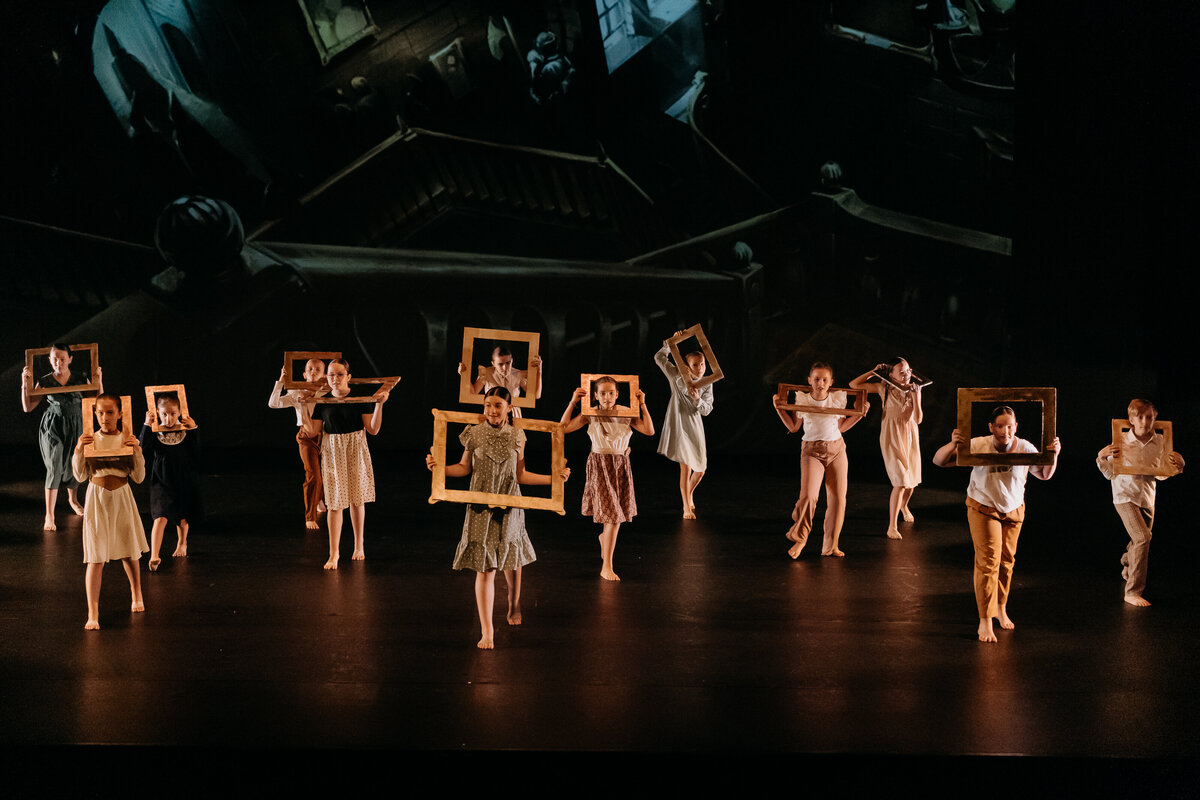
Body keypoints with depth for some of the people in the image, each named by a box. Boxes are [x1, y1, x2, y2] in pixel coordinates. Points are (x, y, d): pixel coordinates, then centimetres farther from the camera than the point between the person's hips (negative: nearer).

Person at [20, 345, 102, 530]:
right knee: (55, 467, -11)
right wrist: (26, 384, -12)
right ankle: (49, 516, -8)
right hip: (52, 427, -2)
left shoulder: (81, 379, -2)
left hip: (75, 426, 2)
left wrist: (99, 381, -10)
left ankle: (73, 499, 44)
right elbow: (27, 408, -4)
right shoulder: (45, 381, -4)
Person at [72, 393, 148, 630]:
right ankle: (93, 615, -5)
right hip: (97, 498, -1)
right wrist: (78, 451, -15)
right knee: (95, 558, -7)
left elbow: (139, 477, -5)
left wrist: (137, 450, -16)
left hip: (122, 498, 1)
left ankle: (136, 595, 41)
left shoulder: (127, 439, -2)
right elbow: (80, 476, -3)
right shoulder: (90, 440, -2)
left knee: (129, 554, 14)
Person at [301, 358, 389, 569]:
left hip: (355, 451, -1)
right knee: (335, 502, -2)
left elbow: (373, 429, -7)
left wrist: (379, 404, -17)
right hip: (332, 453, 1)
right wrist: (303, 405, -4)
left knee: (357, 499, 9)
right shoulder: (323, 402, 0)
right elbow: (312, 433, 1)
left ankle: (358, 546, 26)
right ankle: (334, 553, 2)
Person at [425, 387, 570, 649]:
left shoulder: (516, 437, 1)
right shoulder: (474, 434, -3)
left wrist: (554, 478, 5)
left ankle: (514, 607, 45)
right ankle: (486, 631, -1)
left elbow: (520, 475, 8)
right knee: (485, 567, -5)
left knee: (511, 561, 15)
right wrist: (439, 467, -9)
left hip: (509, 508, 2)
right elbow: (465, 468, 5)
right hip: (481, 508, -2)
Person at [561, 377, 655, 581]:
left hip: (621, 465, 3)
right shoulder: (590, 415, -6)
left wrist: (643, 405, -13)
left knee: (618, 514, 14)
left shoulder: (626, 413, -3)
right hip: (599, 465, -3)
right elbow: (563, 428, -10)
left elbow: (649, 431, -10)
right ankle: (606, 567, -9)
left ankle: (605, 537, 50)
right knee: (613, 516, -12)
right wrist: (573, 402, -13)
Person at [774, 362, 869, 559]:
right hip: (812, 451, -3)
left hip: (837, 450, 3)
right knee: (808, 496, -20)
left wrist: (861, 414, 3)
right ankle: (799, 539, 0)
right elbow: (793, 427, 7)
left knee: (837, 499, 0)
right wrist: (779, 409, -3)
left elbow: (841, 427, 11)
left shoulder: (838, 398, 1)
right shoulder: (802, 399, -3)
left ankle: (831, 546, 13)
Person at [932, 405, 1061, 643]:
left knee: (1006, 561, 14)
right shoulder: (978, 446, -23)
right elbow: (939, 461, -23)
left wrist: (1053, 455, -18)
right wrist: (953, 445, -42)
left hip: (1013, 510, 3)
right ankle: (985, 621, -2)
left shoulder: (1025, 448, -15)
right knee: (988, 561, -9)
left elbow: (1045, 475, 1)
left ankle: (1001, 609, 35)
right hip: (982, 509, -3)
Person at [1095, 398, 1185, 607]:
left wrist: (1177, 466, -9)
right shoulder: (1121, 441, -11)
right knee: (1143, 537, -22)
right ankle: (1133, 592, -18)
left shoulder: (1160, 442, -3)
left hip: (1147, 498, 5)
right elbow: (1110, 474, -3)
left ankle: (1127, 570, 53)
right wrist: (1102, 458, -20)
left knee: (1138, 542, 18)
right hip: (1125, 496, -5)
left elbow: (1162, 474, 9)